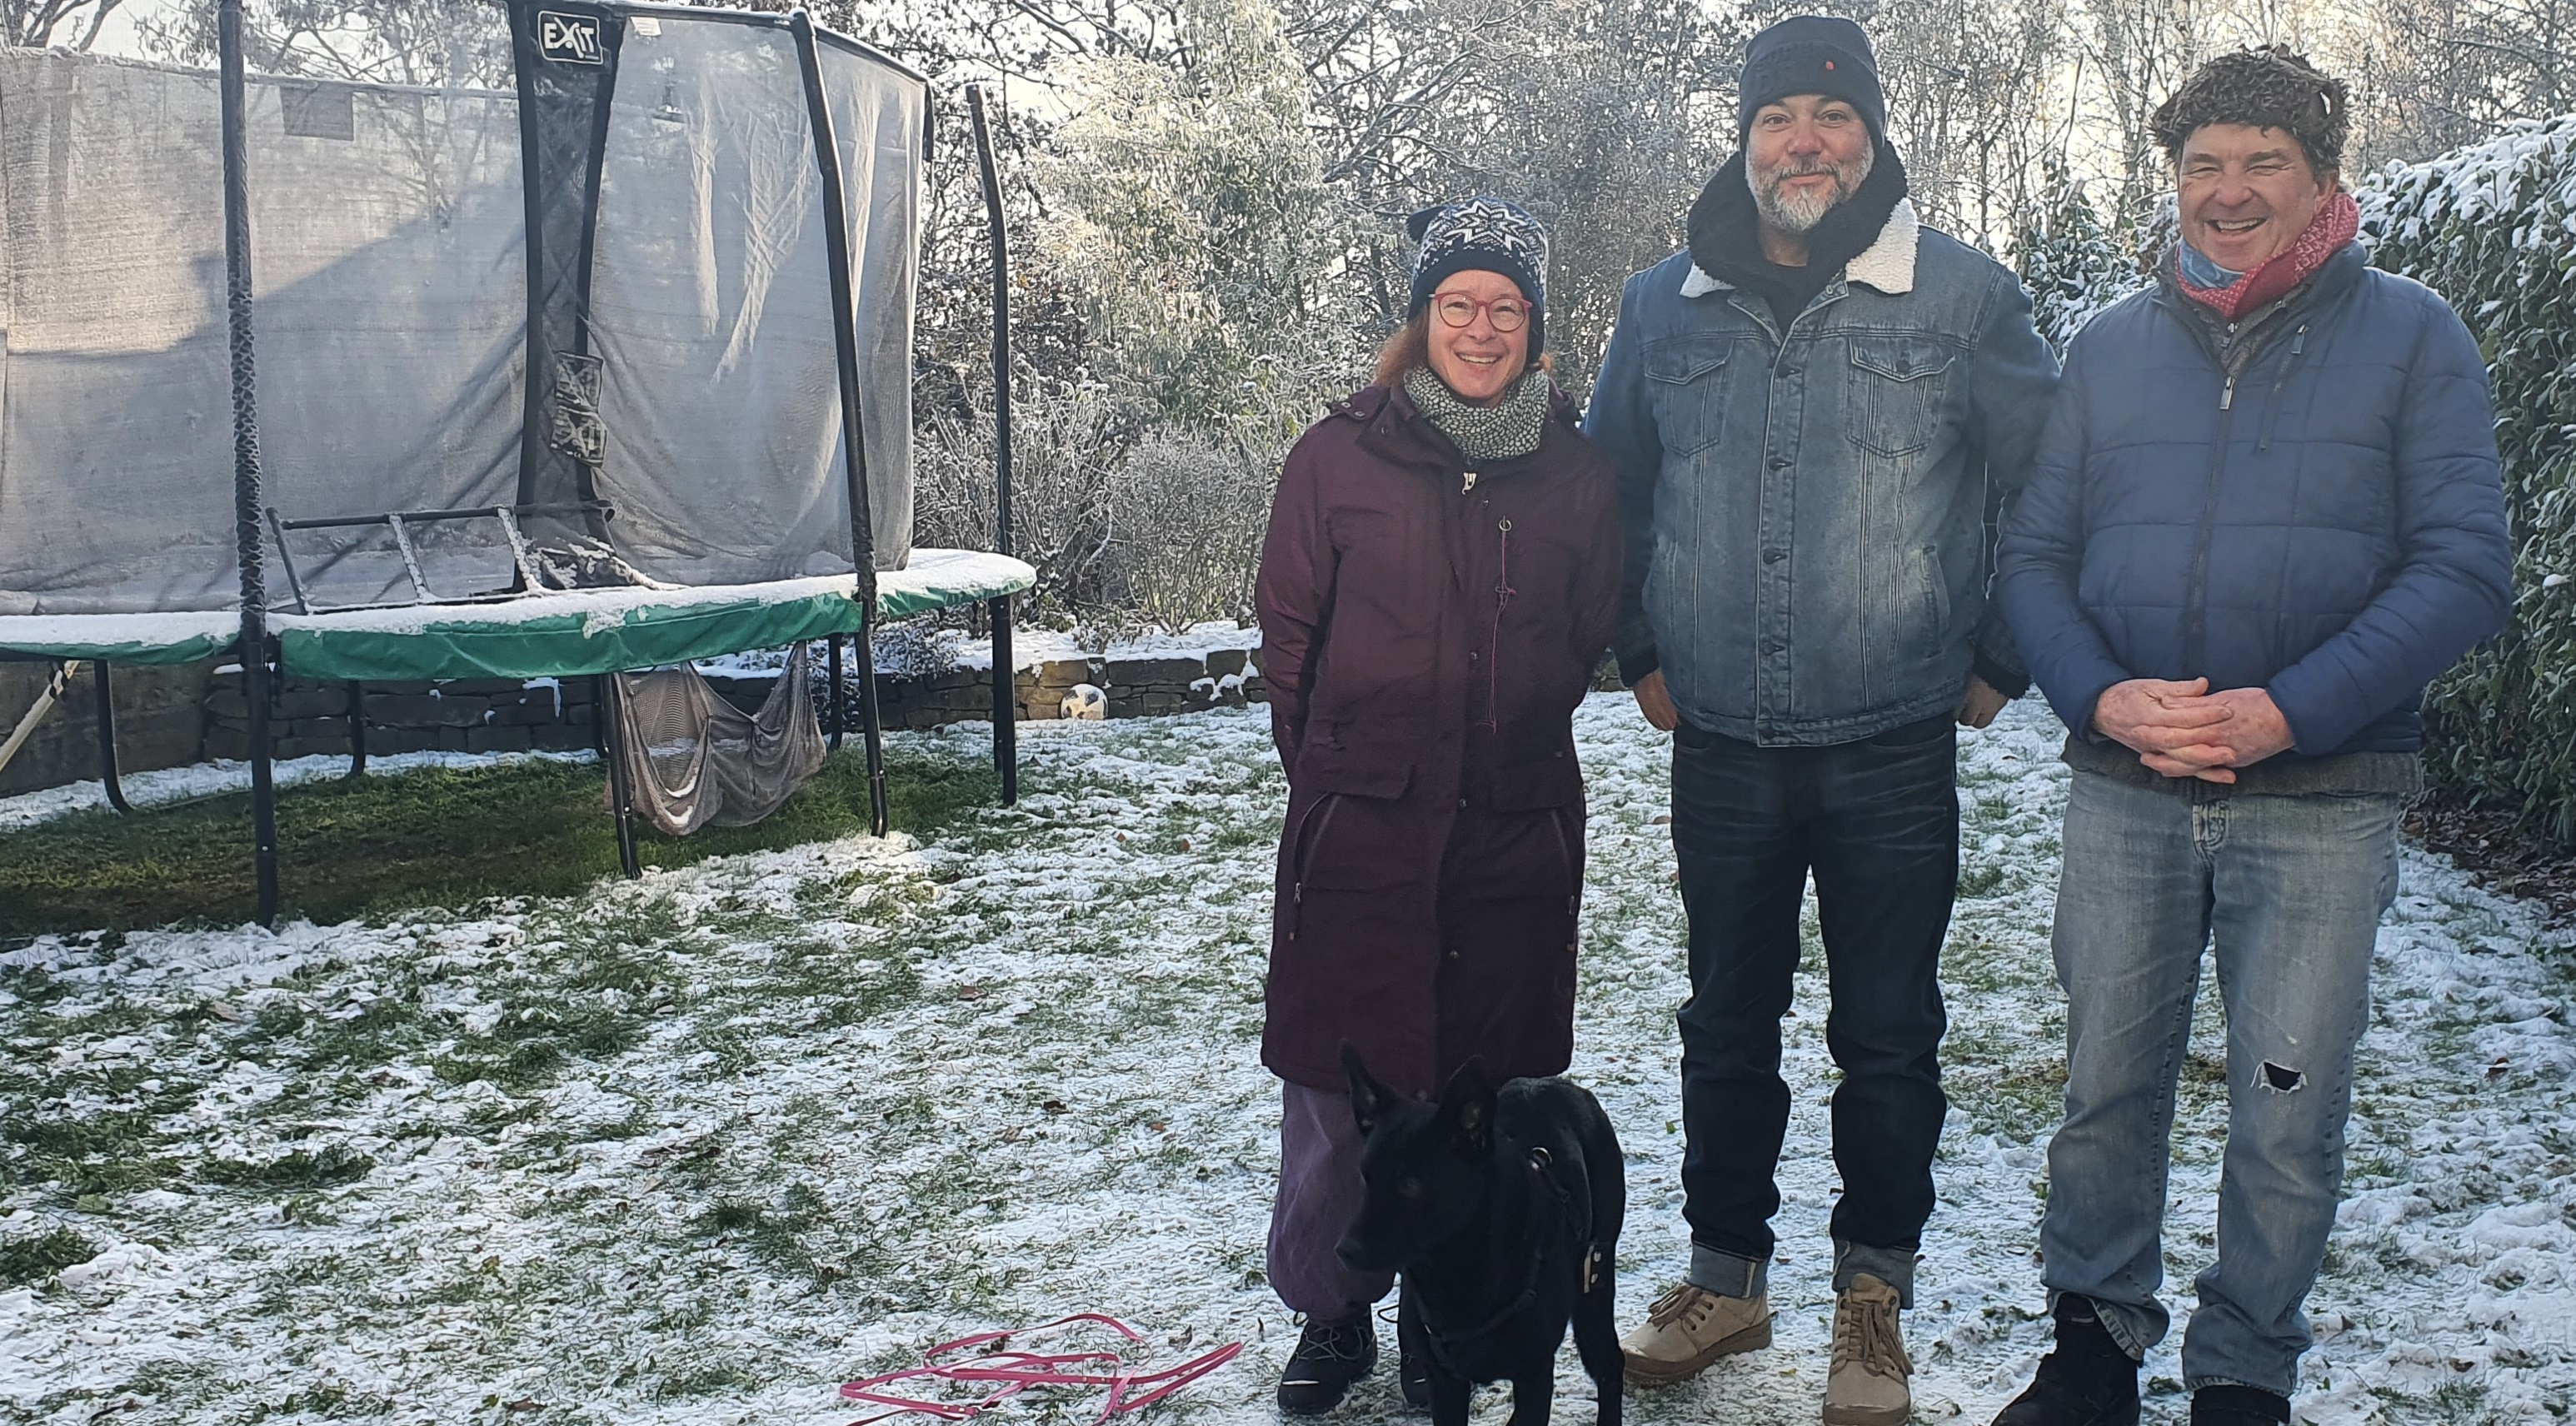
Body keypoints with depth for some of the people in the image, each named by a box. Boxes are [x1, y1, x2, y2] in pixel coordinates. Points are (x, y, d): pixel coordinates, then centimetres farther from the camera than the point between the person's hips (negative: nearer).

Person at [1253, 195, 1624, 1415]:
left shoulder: (1577, 475, 5)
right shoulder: (1340, 456, 0)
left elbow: (1586, 643, 15)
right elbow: (1287, 632, 5)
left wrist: (1509, 749, 11)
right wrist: (1336, 769, 6)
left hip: (1516, 833, 1)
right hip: (1358, 832, -1)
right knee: (1336, 1085, 3)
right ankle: (1330, 1313, 23)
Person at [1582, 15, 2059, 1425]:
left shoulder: (1964, 297, -3)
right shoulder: (1663, 305, 5)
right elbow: (1608, 490, 18)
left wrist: (2000, 660, 4)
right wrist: (1641, 653, 14)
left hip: (1895, 752, -2)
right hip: (1721, 748, 2)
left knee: (1888, 1037, 8)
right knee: (1726, 1026, 13)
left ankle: (1874, 1297, 24)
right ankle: (1725, 1275, 29)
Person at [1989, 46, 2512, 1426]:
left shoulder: (2411, 336, 2)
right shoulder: (2112, 344, 10)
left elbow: (2465, 568, -6)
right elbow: (2032, 553, 8)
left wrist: (2291, 711, -17)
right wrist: (2102, 695, -11)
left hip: (2321, 804, -2)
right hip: (2125, 793, 2)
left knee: (2286, 1116, 4)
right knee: (2106, 1087, 10)